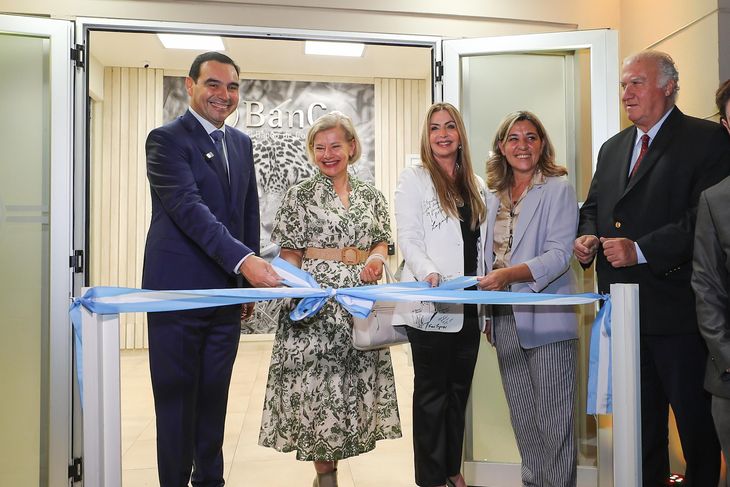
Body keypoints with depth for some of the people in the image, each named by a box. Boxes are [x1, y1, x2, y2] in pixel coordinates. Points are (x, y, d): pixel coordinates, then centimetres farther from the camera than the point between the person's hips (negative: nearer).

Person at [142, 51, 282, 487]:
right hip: (179, 289, -6)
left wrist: (251, 275, 10)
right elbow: (189, 209, -20)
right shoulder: (166, 139, -7)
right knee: (177, 397, 5)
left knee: (214, 396, 15)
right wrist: (244, 260, -30)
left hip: (227, 290, 6)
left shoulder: (242, 142, 14)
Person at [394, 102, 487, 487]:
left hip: (468, 305, 6)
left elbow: (482, 242, 17)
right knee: (432, 391, 2)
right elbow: (407, 238, -8)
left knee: (459, 389, 13)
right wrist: (428, 272, -25)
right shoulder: (414, 180, 0)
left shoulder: (474, 184, 16)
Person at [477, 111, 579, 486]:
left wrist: (509, 274, -29)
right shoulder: (493, 195, 13)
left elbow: (559, 255, -14)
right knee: (522, 417, 15)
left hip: (546, 317, -6)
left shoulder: (558, 189, -4)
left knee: (553, 419, 0)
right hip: (505, 318, 6)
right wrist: (487, 313, 12)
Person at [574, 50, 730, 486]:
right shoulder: (613, 148, 16)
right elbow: (593, 206, 21)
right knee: (641, 419, 19)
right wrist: (587, 237, 0)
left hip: (676, 307, -6)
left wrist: (641, 250, -22)